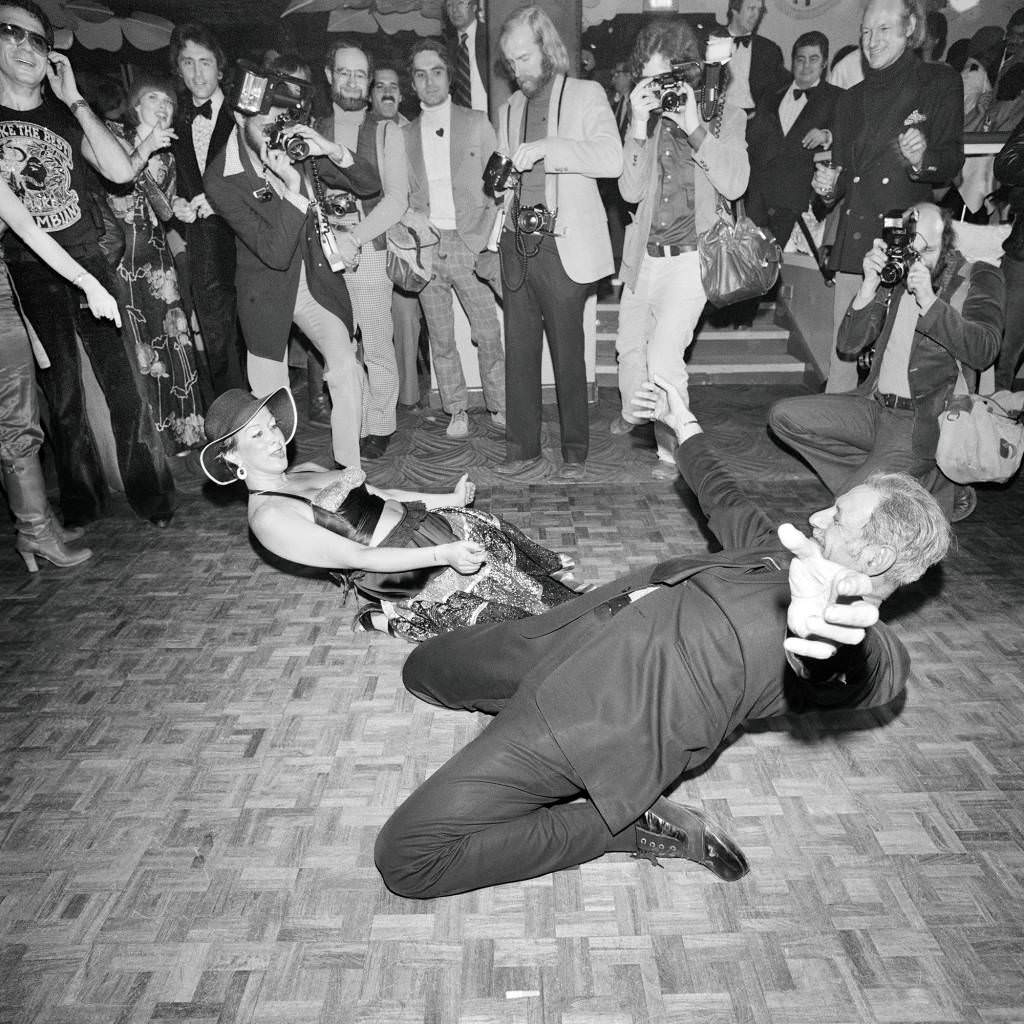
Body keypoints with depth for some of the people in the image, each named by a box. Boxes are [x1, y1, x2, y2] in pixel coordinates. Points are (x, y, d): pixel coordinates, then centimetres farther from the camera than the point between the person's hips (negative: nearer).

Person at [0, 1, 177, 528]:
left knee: (121, 378, -4)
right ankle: (81, 500, 15)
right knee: (61, 391, 2)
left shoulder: (65, 114, 12)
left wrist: (73, 98, -5)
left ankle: (150, 492, 5)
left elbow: (120, 171, -5)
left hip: (87, 257, 1)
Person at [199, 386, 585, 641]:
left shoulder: (304, 472, 13)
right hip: (421, 578, -8)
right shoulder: (268, 517, -13)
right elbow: (357, 557, -21)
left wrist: (449, 499, 18)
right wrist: (442, 554, -29)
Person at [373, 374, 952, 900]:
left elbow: (864, 673, -34)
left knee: (405, 859, -13)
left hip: (637, 708, -9)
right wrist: (684, 425, 47)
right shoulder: (789, 556, 18)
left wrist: (826, 634, -59)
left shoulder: (876, 651, -8)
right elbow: (727, 501, 36)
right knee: (424, 669, 26)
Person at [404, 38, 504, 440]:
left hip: (469, 244, -2)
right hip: (424, 247, 2)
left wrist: (488, 238, -6)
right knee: (440, 338, 4)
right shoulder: (405, 135, 13)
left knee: (488, 333, -5)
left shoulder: (476, 123, 7)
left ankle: (500, 406, 9)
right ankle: (457, 410, 15)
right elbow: (403, 196, 14)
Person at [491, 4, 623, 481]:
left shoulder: (586, 95, 5)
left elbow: (612, 159, -12)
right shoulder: (509, 109, 21)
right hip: (517, 244, 5)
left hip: (562, 245, -5)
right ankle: (523, 450, 11)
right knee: (518, 350, 3)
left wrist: (548, 148, -20)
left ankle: (575, 453, 8)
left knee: (567, 352, -3)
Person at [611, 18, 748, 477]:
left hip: (690, 256, -4)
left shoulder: (725, 115, -2)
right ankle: (632, 411, 48)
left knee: (664, 355, -16)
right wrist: (640, 128, -15)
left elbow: (735, 184, -15)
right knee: (629, 344, 19)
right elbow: (630, 191, -4)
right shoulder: (646, 114, 4)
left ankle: (672, 447, 2)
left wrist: (694, 128, -21)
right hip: (644, 254, 5)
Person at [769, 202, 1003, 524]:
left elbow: (984, 352, -19)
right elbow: (849, 345, 3)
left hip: (924, 421, -6)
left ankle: (942, 492, 5)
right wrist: (870, 284, -9)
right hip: (875, 405, 6)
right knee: (784, 416, -11)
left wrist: (929, 300, -24)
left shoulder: (979, 278, -2)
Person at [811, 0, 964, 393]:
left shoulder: (941, 83, 8)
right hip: (855, 239, 4)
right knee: (844, 353, -2)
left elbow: (952, 160, 2)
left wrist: (922, 160, -20)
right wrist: (829, 190, 2)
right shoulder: (852, 99, 21)